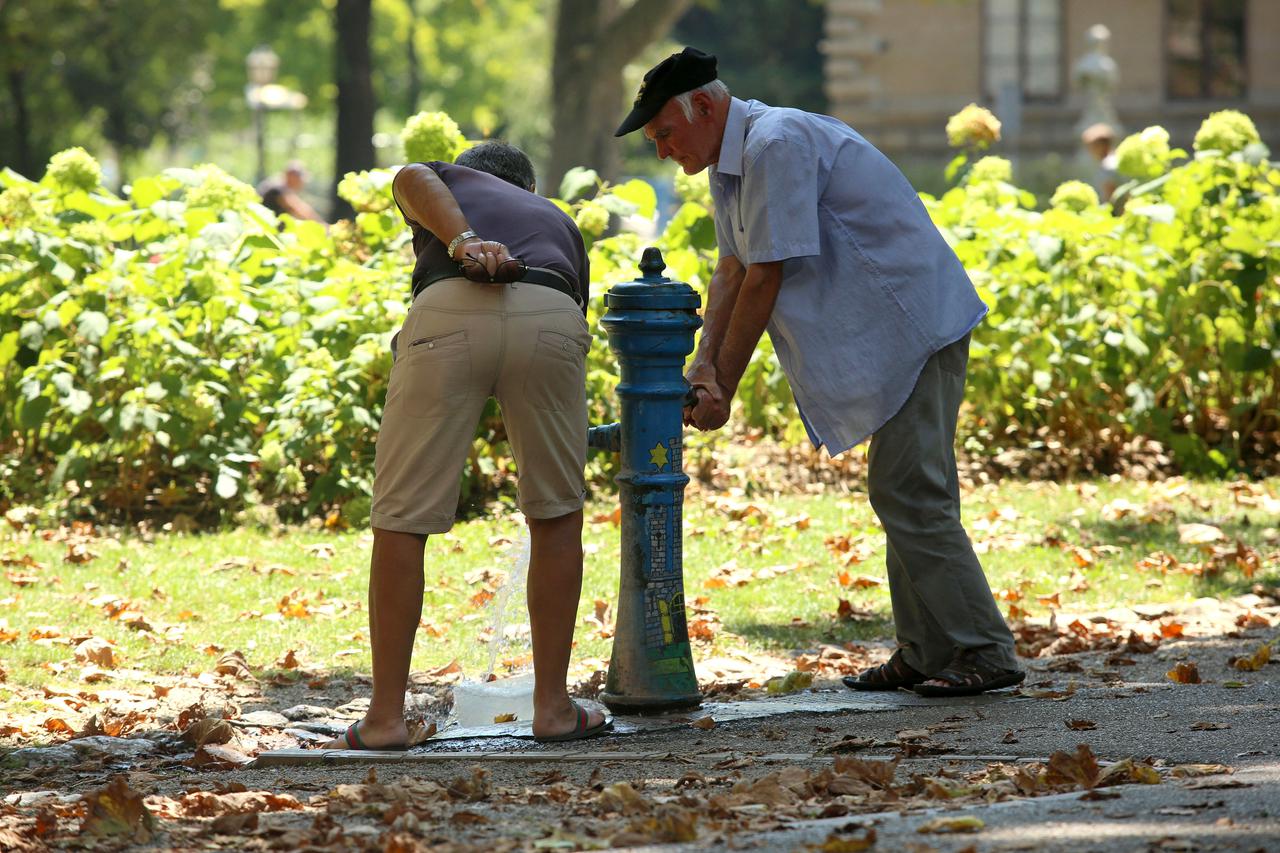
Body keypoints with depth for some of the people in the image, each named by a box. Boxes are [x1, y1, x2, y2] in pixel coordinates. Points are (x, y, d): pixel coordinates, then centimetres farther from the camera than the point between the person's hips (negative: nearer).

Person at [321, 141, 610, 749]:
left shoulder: (445, 183, 35)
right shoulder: (557, 220, 42)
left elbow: (412, 178, 9)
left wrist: (461, 241, -6)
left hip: (450, 311, -2)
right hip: (552, 318, 2)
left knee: (402, 516, 6)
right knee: (557, 513, 20)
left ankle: (385, 717, 6)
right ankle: (553, 706, 20)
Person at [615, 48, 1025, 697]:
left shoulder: (775, 146, -20)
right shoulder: (731, 161, 14)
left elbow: (764, 280, -20)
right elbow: (731, 272, 11)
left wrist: (723, 387, -14)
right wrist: (703, 364, -4)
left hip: (917, 322, -11)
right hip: (894, 335, 11)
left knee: (908, 494, -13)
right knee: (899, 491, 12)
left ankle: (984, 653, -12)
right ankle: (925, 654, 17)